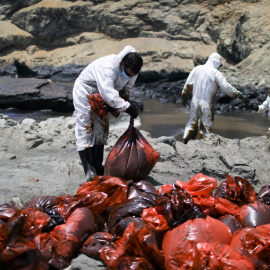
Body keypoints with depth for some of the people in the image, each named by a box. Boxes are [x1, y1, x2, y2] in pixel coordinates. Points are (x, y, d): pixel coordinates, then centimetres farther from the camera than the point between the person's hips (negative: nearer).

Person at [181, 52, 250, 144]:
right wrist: (240, 95, -14)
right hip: (207, 104, -5)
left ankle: (186, 142, 14)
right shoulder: (215, 73, -10)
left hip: (195, 101, 5)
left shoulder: (197, 69, 5)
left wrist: (184, 96, 23)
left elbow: (188, 84, 10)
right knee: (207, 124, 9)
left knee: (193, 121, 19)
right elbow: (227, 87, -16)